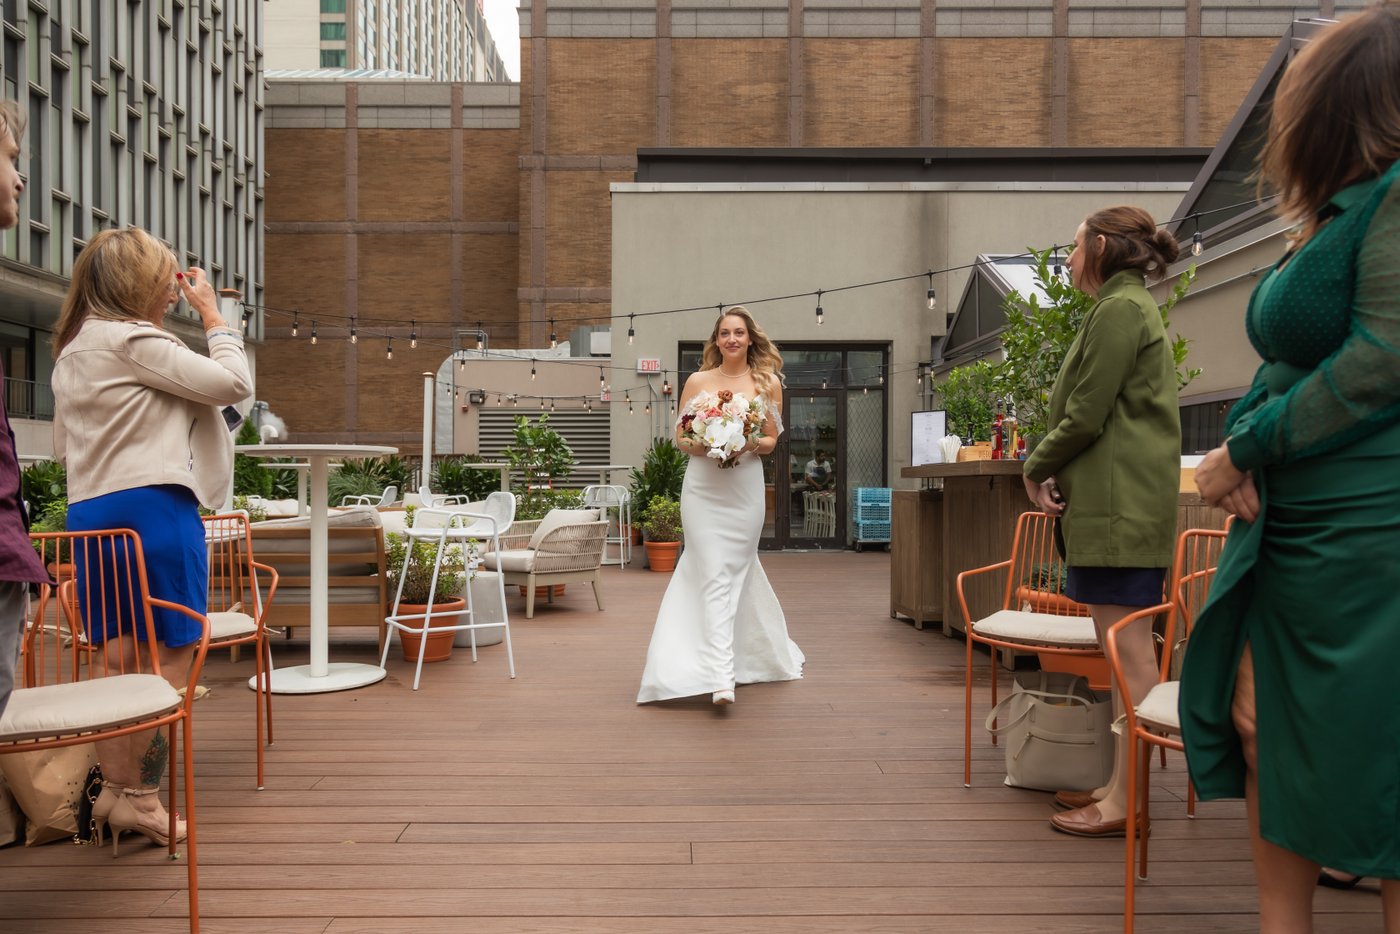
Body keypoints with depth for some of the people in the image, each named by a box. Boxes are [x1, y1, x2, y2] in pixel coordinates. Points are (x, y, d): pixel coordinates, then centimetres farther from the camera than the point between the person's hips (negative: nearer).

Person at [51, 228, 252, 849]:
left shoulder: (72, 349, 20)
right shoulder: (132, 339, -10)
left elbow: (63, 445, 25)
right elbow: (234, 383, -10)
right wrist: (212, 313, -1)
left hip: (89, 511, 9)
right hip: (151, 505, -9)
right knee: (174, 652, -3)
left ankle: (111, 793, 15)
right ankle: (138, 798, -1)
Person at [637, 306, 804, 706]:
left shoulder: (768, 382, 6)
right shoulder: (697, 381, 5)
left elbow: (772, 439, 10)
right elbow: (680, 437, 8)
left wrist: (754, 445, -12)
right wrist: (699, 446, -13)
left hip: (745, 488, 1)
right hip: (703, 487, -1)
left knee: (733, 571, 8)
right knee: (715, 576, -9)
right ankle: (722, 676, -14)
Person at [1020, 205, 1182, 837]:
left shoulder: (1119, 309, -9)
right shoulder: (1132, 307, 23)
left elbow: (1087, 414, -15)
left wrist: (1037, 467, 0)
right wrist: (1054, 472, 7)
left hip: (1119, 504, -10)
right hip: (1117, 502, 10)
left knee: (1128, 646, -8)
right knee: (1119, 644, 11)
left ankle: (1126, 803, -3)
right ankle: (1120, 784, 19)